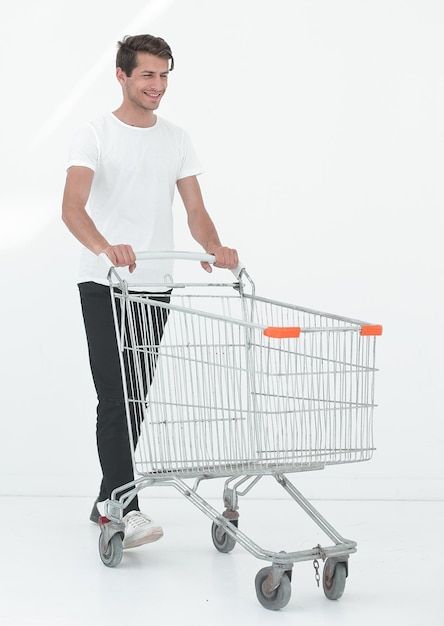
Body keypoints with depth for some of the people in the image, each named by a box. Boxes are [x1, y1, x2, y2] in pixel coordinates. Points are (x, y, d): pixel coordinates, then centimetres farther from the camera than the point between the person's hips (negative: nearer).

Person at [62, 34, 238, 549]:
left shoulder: (177, 140, 10)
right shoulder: (94, 136, -8)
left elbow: (195, 209, 4)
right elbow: (72, 206, -23)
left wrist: (214, 248, -18)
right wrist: (105, 248, -43)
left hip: (155, 286, 6)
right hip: (103, 286, -6)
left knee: (134, 399, 13)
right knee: (116, 398, -13)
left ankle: (108, 498, 25)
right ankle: (125, 510, -17)